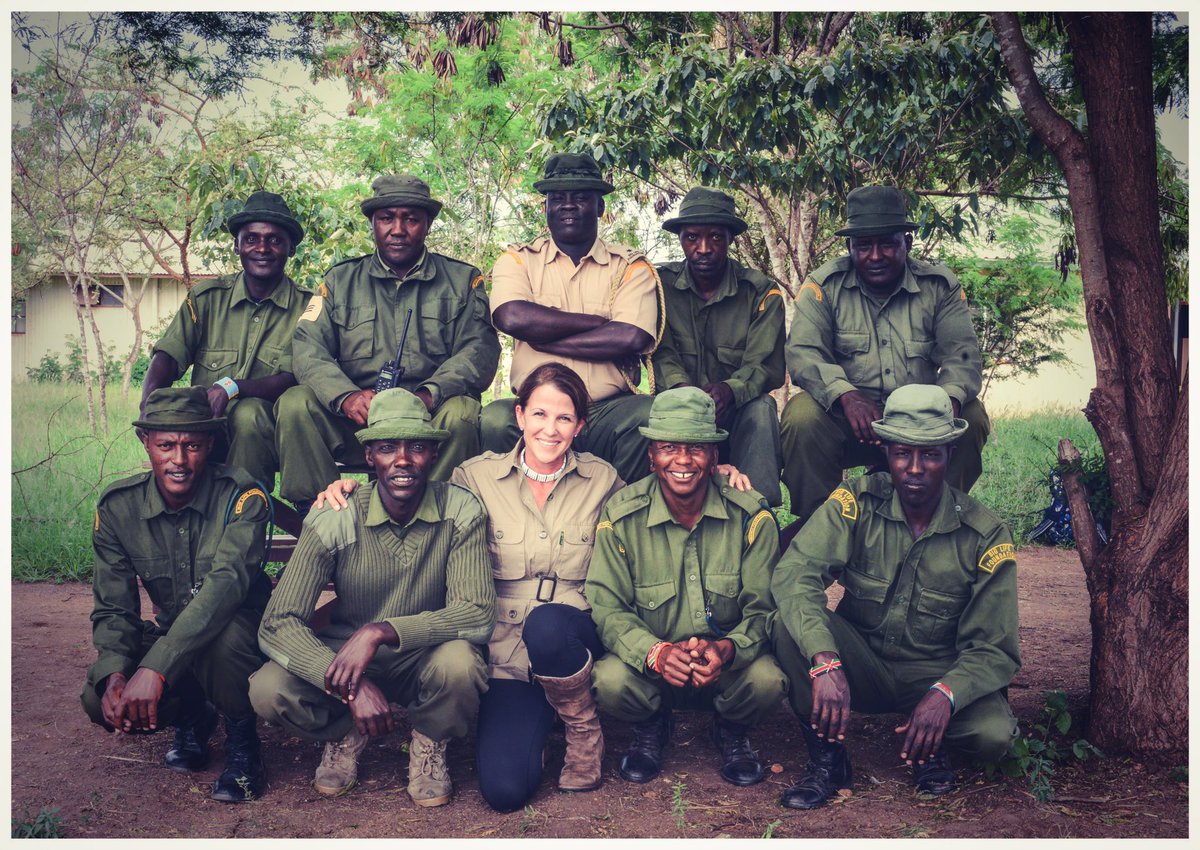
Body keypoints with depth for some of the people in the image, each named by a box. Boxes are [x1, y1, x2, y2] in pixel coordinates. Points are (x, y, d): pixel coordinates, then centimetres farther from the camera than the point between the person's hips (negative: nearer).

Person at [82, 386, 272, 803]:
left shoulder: (241, 496, -22)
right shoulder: (118, 506, -7)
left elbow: (227, 582, -37)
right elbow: (113, 608, -5)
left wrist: (155, 667, -46)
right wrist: (114, 675, -27)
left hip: (241, 633, -4)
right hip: (169, 636, 4)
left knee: (222, 636, -39)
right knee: (99, 699, -22)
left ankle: (241, 737, -7)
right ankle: (191, 717, 11)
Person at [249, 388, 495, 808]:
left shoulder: (461, 513, -16)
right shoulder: (334, 520, -16)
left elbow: (477, 613, -23)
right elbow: (277, 624, -21)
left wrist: (380, 632, -36)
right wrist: (352, 687, -36)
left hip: (422, 659, -1)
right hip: (344, 655, 1)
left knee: (459, 662, -35)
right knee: (268, 690, -27)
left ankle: (429, 743, 1)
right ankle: (345, 734, 8)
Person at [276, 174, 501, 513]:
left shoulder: (462, 281, 11)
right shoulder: (340, 280, 15)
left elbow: (480, 349, -4)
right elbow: (308, 348, 2)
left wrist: (428, 394, -23)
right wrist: (346, 396, -21)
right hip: (353, 422, 2)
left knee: (461, 412, -33)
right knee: (295, 403, -24)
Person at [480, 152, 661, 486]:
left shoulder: (631, 267, 10)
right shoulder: (518, 260, 13)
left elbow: (632, 338, -10)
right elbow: (512, 318, -10)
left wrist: (540, 334, -7)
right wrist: (601, 322, -7)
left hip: (607, 414, 0)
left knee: (649, 414, -30)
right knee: (495, 419, -31)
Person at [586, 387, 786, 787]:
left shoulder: (751, 517, -10)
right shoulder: (621, 518, -10)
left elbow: (763, 609, -9)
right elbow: (608, 609, -11)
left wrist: (728, 649, -32)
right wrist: (656, 653, -31)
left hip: (728, 665, 0)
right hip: (650, 665, 0)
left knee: (767, 679, -32)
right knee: (610, 679, -31)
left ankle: (731, 730, 8)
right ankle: (650, 728, 8)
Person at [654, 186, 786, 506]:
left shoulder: (761, 292, -3)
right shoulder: (662, 284, 0)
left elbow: (766, 366, -12)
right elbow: (662, 351, -9)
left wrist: (730, 390, -35)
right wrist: (682, 389, -33)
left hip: (739, 413, 0)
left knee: (762, 407, -33)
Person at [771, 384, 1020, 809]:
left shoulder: (985, 534, -11)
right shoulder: (857, 502, -13)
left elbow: (993, 648, -12)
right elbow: (794, 573, -28)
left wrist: (945, 694, -33)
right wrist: (825, 661, -44)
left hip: (937, 674, 0)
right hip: (860, 662, 0)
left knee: (993, 734, -30)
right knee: (792, 622, -28)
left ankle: (928, 744, 7)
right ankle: (827, 757, -10)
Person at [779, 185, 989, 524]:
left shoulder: (939, 286, 4)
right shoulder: (824, 286, -1)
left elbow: (962, 355, -4)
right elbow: (802, 353, -12)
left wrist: (949, 396, -29)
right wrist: (845, 394, -32)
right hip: (845, 419, -2)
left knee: (972, 416, -24)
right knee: (802, 416, -31)